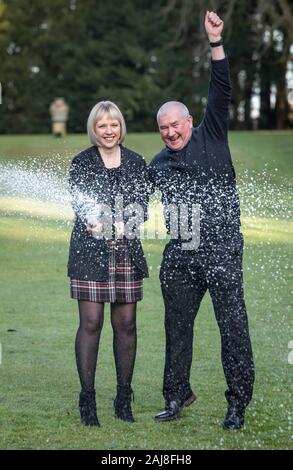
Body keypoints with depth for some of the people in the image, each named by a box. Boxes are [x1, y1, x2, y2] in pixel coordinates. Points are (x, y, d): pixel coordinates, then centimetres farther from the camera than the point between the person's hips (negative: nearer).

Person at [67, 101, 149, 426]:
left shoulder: (136, 163, 11)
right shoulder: (81, 163, 4)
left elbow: (141, 205, 5)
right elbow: (79, 205, -4)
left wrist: (121, 226, -14)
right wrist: (95, 222, -24)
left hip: (126, 251, 3)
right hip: (89, 251, -3)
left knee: (125, 324, 3)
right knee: (90, 323, -6)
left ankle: (124, 400, 12)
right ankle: (87, 401, -1)